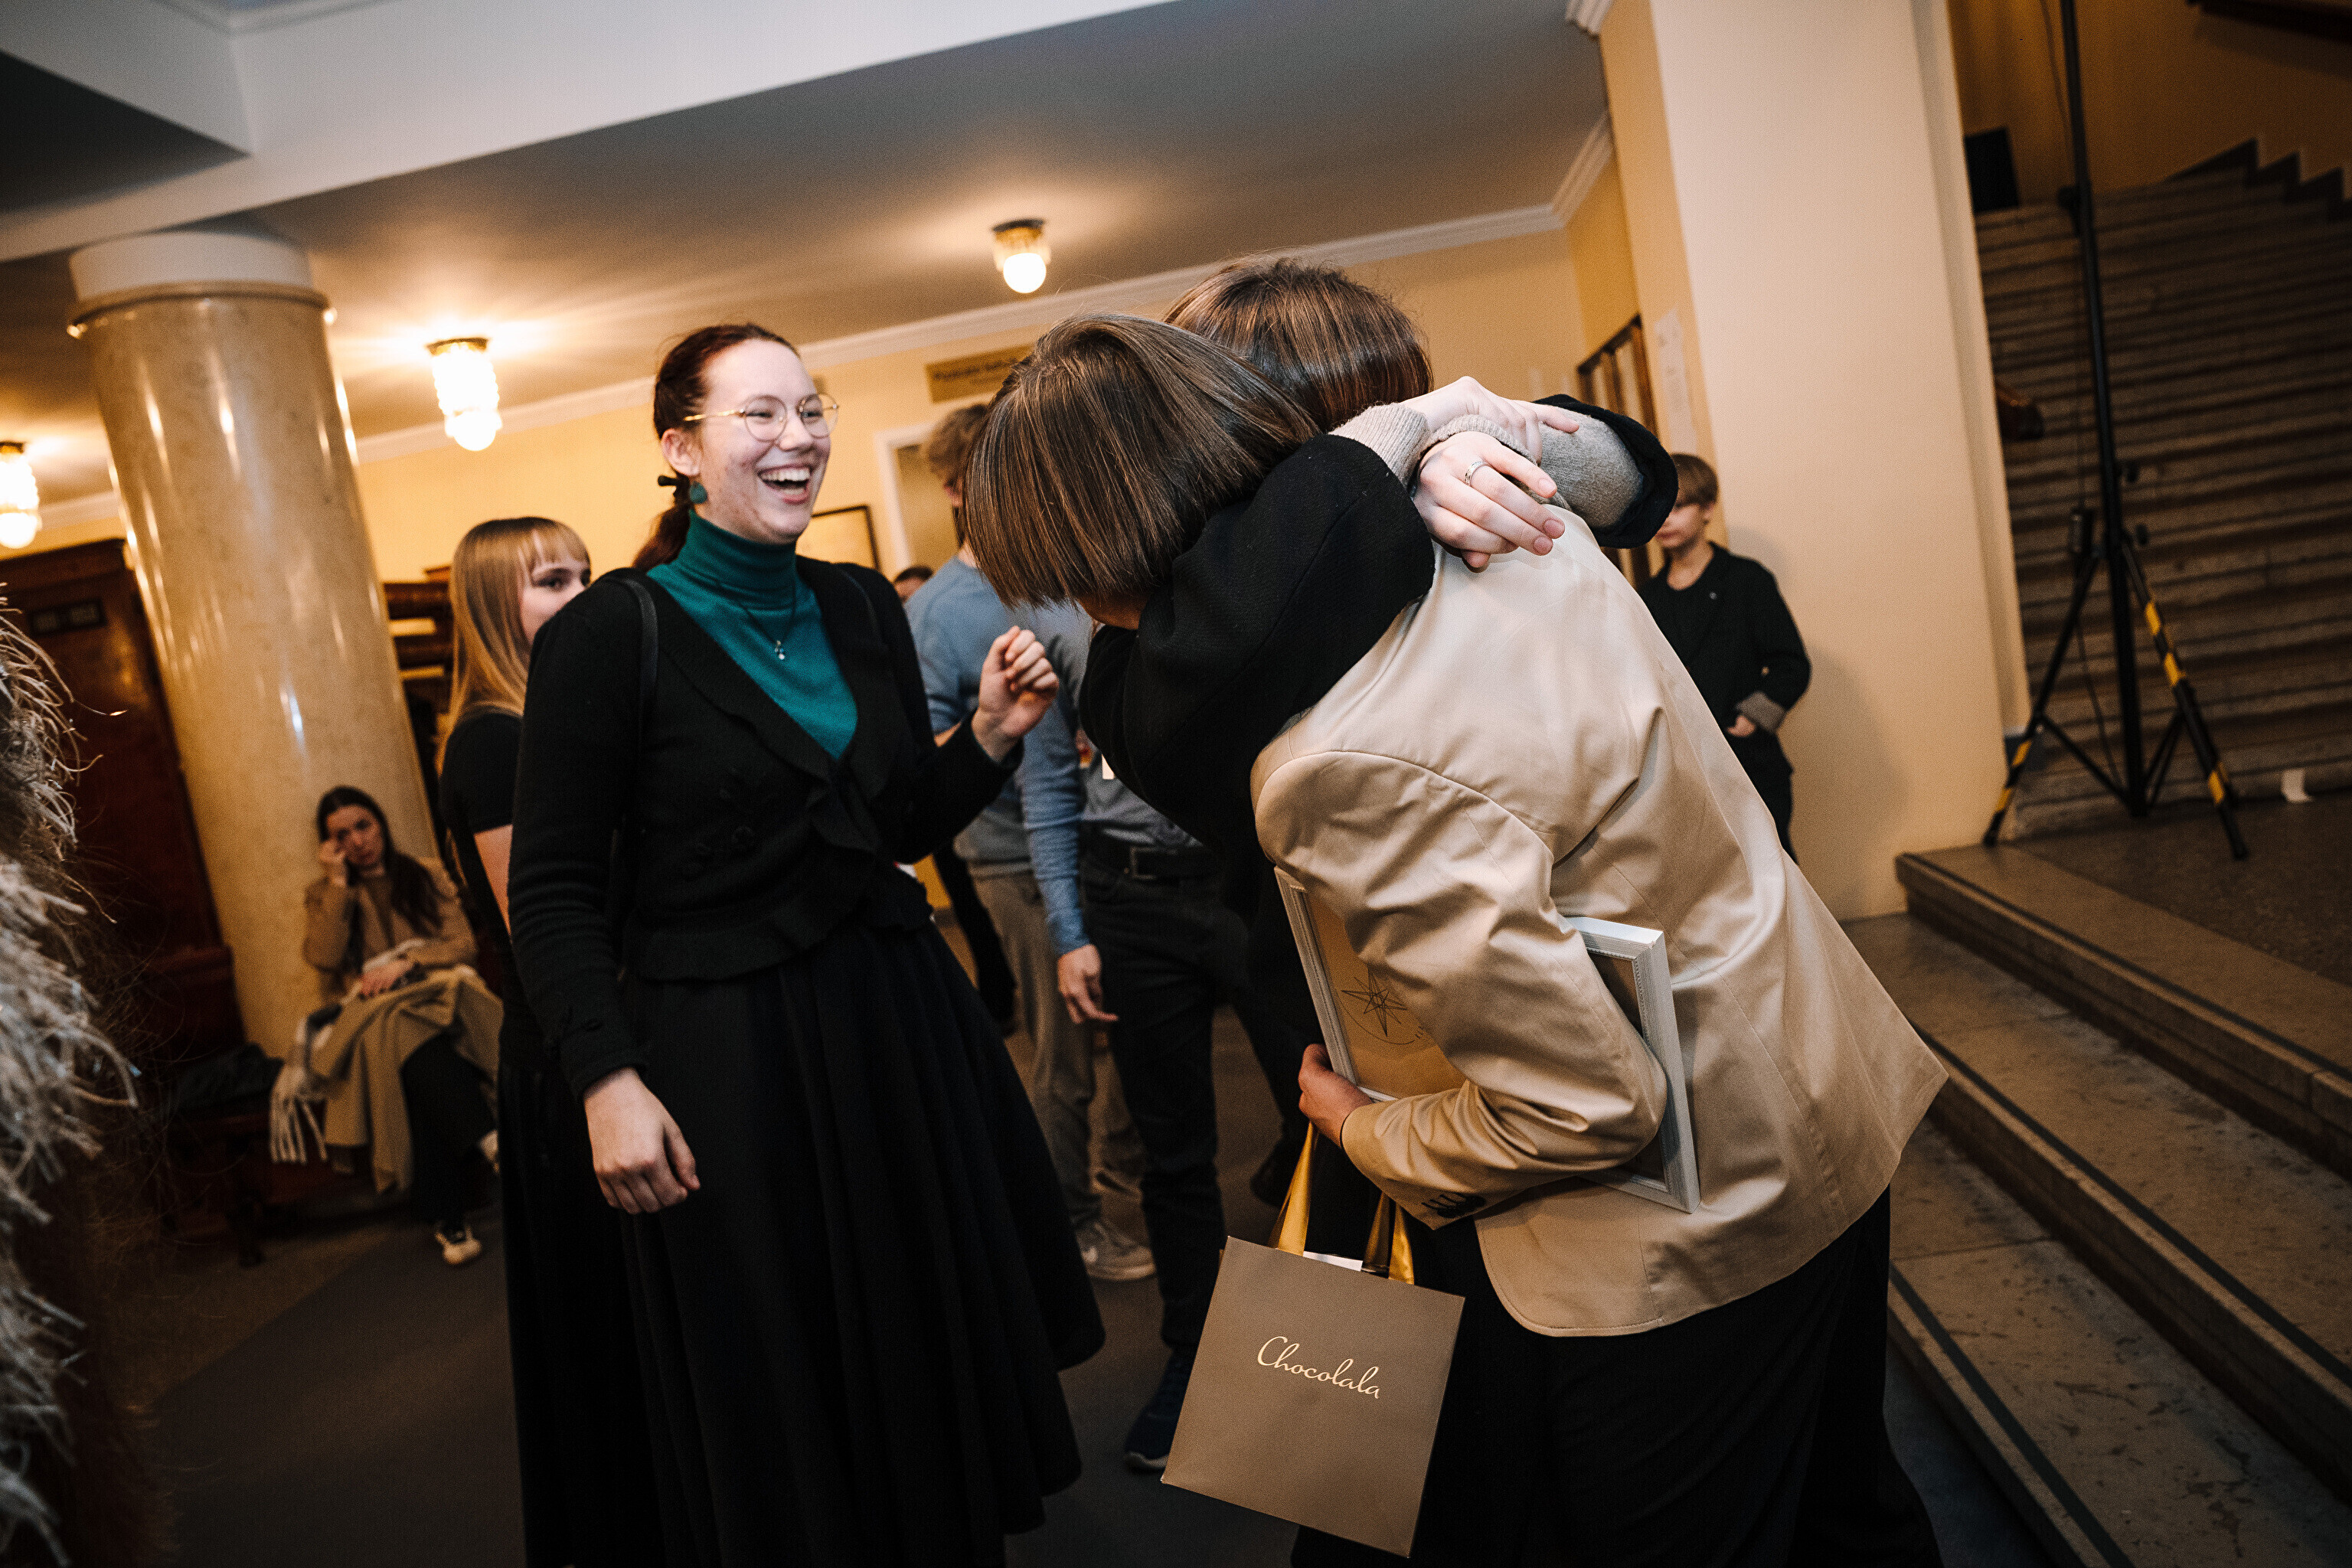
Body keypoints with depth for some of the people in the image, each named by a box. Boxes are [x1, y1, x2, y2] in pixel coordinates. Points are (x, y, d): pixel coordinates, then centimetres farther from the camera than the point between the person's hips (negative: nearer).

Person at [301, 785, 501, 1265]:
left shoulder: (426, 877, 18)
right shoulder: (323, 894, 17)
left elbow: (463, 943, 7)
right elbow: (323, 957, -3)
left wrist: (405, 963, -9)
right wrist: (338, 882, -2)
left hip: (434, 993, 1)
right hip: (366, 1012, -1)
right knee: (407, 1033, -40)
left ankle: (446, 1216, -42)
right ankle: (489, 1139, -50)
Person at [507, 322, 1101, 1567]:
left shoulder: (861, 608, 5)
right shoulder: (608, 635, -11)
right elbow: (552, 892, -10)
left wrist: (992, 738, -5)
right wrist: (607, 1082, -18)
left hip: (899, 1026, 6)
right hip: (727, 1064, -5)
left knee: (939, 1344, 19)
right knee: (783, 1395, 11)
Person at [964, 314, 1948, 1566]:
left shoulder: (1342, 768, -34)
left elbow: (1587, 1103, -27)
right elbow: (1609, 452, 20)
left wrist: (1370, 1136, -9)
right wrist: (1452, 424, 0)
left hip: (1688, 1218, -8)